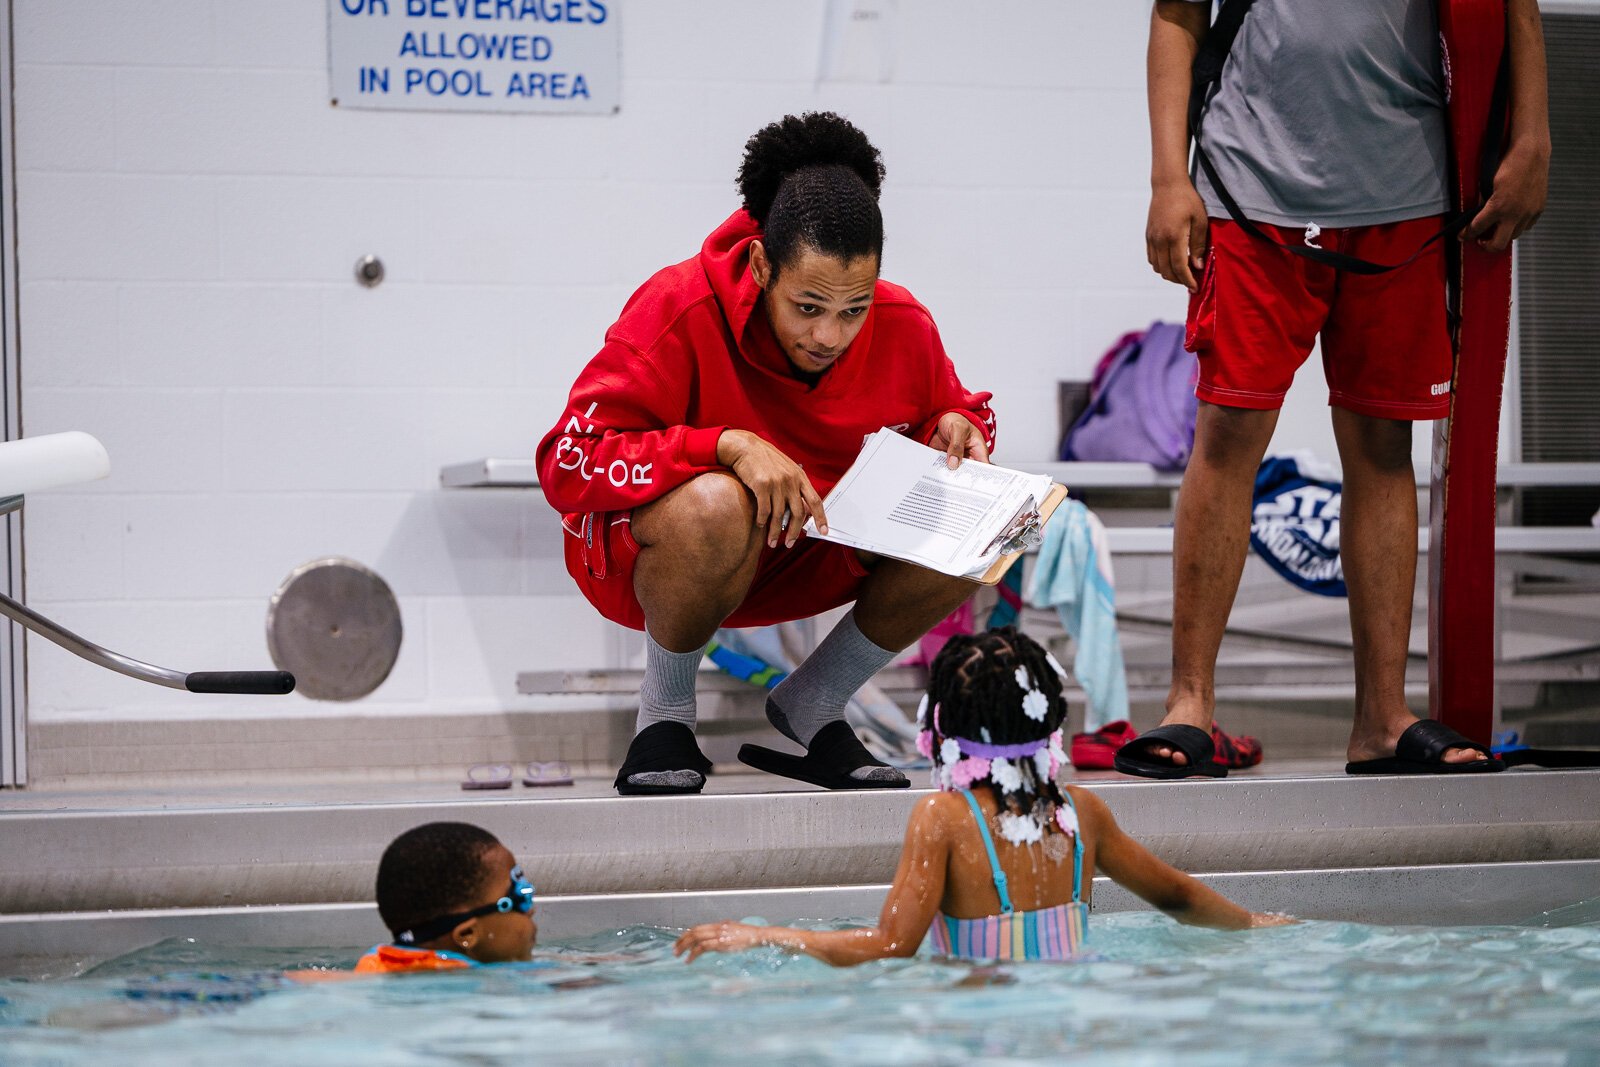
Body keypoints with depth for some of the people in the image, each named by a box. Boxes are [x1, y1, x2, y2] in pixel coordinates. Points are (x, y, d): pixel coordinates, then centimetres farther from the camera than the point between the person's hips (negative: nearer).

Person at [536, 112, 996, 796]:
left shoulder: (903, 326, -10)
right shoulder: (679, 311, -25)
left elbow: (953, 409, 13)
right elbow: (567, 460, -29)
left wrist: (955, 427, -14)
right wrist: (728, 446, -40)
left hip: (818, 555, 5)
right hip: (638, 555, -5)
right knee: (716, 506, -41)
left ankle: (809, 712, 1)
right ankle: (663, 716, -12)